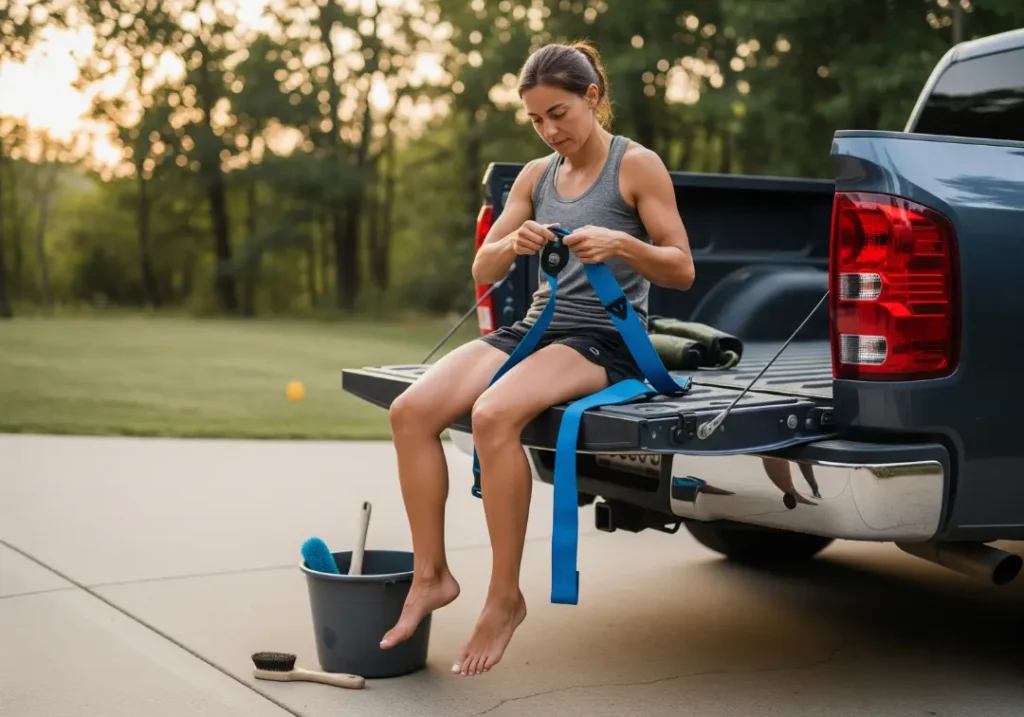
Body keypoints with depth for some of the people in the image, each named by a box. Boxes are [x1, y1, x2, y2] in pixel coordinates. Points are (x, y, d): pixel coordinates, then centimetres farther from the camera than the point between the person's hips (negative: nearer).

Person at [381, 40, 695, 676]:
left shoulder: (637, 166, -1)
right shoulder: (536, 175, 14)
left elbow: (683, 270, -3)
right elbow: (482, 270, 11)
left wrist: (620, 244, -22)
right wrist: (513, 244, -12)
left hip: (605, 339, -6)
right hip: (535, 328, 6)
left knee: (494, 415, -34)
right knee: (411, 411, -17)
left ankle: (505, 598, -21)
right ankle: (431, 575, -6)